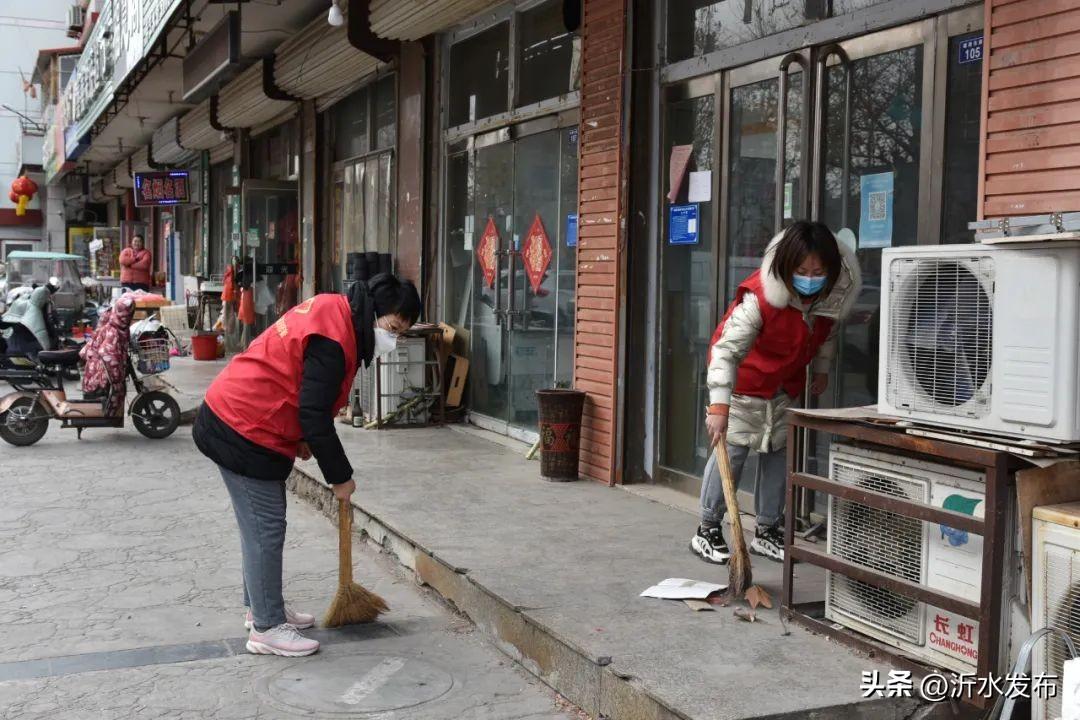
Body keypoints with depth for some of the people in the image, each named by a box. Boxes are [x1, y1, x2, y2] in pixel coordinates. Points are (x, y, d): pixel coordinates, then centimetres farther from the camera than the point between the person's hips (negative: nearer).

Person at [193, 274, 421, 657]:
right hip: (244, 433, -11)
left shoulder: (331, 311, 7)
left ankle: (262, 606, 31)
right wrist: (340, 476, -13)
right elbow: (314, 414, -23)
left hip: (235, 418, 11)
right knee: (265, 528, -4)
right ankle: (267, 628, 5)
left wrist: (300, 438, 15)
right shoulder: (332, 338, -24)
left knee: (261, 524, 19)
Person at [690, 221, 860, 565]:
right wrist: (719, 405, -46)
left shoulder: (835, 293, -19)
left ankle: (767, 531, 21)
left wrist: (821, 369, 15)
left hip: (787, 384, 6)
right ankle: (707, 529, 5)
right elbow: (726, 349, -40)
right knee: (733, 450, -7)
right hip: (745, 380, -6)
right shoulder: (761, 296, -36)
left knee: (778, 453, 10)